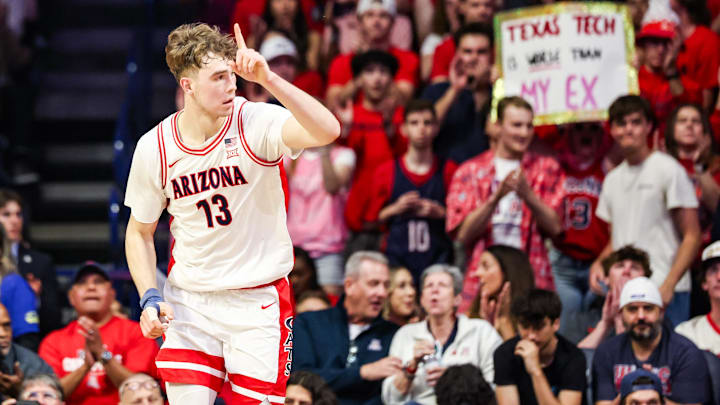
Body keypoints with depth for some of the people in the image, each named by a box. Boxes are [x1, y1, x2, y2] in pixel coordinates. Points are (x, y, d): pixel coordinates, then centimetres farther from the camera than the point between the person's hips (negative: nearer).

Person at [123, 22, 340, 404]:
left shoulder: (256, 123, -14)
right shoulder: (154, 147, -5)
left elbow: (327, 131, -35)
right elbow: (139, 232, 9)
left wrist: (268, 79, -43)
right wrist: (149, 298, -6)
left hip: (259, 301, -1)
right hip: (189, 299, 1)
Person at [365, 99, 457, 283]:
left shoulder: (449, 171, 8)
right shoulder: (386, 172, 9)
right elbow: (372, 218, 9)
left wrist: (440, 213, -7)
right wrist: (396, 209, -6)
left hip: (438, 259, 0)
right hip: (397, 259, 0)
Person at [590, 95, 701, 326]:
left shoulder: (668, 170, -1)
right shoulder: (613, 179, 19)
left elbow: (692, 236, -4)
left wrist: (669, 285, -15)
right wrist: (598, 263, 3)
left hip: (663, 292, -6)